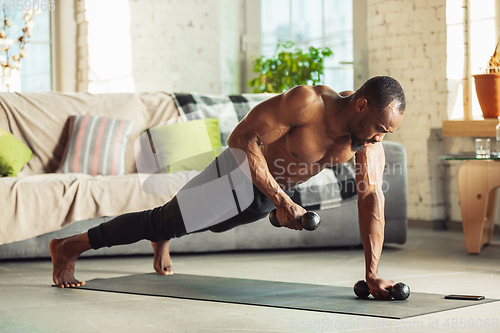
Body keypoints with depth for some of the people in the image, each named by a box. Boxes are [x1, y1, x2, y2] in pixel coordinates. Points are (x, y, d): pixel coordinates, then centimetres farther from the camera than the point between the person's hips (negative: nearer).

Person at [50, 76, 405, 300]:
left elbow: (372, 197, -21)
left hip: (269, 197, 6)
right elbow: (243, 139, -36)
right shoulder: (306, 103, -39)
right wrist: (281, 201, -39)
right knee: (167, 221, 10)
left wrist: (373, 273, -26)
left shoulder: (370, 131, -21)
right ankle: (69, 246, 30)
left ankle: (161, 240, 67)